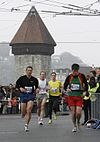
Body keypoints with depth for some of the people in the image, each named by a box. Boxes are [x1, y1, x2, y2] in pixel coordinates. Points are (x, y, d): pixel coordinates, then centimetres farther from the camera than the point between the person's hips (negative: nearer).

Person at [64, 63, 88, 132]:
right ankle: (75, 126, 18)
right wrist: (67, 89, -13)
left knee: (78, 112, -10)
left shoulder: (82, 76, -2)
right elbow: (65, 85, 9)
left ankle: (78, 122, 22)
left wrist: (85, 91, -11)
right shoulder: (69, 77, 2)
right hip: (71, 96, 1)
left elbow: (86, 84, 5)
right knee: (73, 112, 2)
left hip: (79, 96, -1)